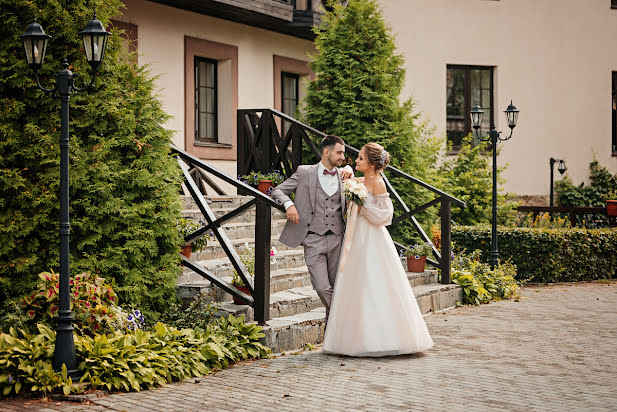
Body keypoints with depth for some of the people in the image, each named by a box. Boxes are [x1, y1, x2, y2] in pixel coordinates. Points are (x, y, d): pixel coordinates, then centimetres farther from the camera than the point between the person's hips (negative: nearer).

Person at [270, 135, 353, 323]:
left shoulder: (343, 175, 11)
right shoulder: (304, 172, 2)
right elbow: (277, 190, 5)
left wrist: (349, 170, 7)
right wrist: (289, 204, -16)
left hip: (337, 239, 3)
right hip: (314, 241, -3)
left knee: (336, 287, 6)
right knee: (322, 288, -11)